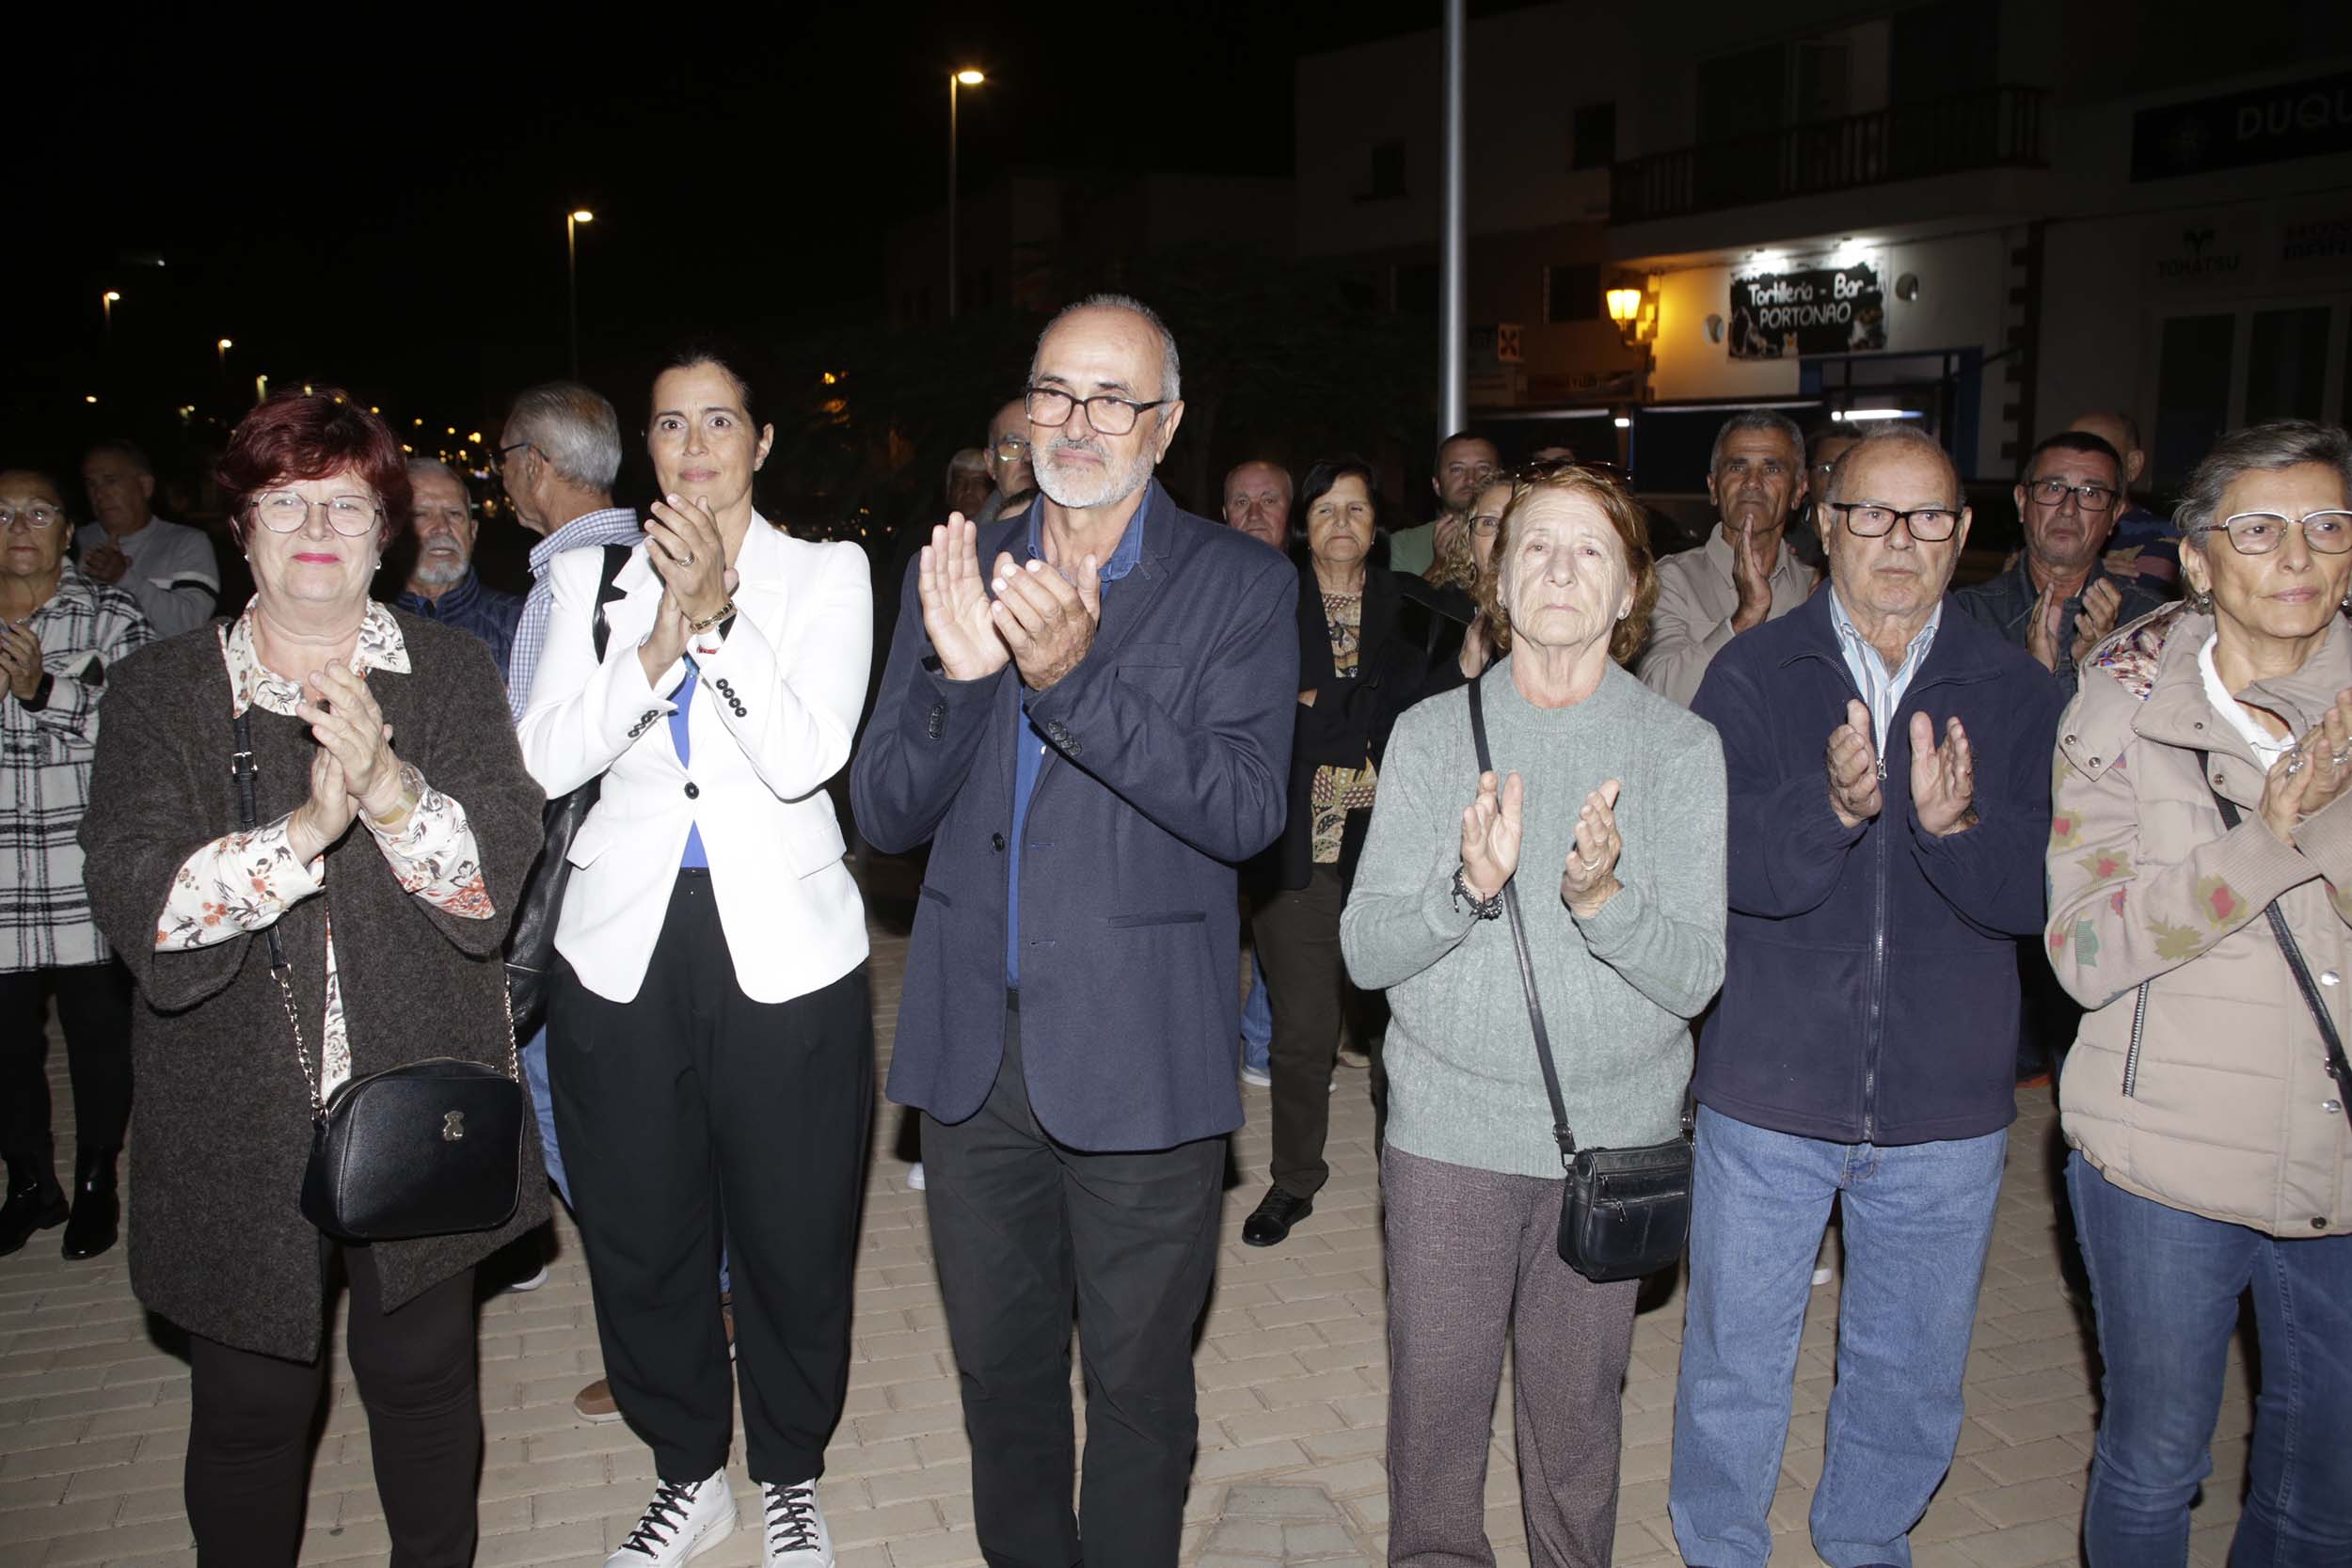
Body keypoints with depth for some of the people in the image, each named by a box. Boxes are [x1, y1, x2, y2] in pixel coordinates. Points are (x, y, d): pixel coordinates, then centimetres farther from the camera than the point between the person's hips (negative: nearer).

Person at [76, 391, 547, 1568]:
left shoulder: (451, 675, 2)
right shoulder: (158, 692, 2)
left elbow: (498, 872, -10)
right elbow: (135, 900, -11)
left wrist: (386, 787, -28)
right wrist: (304, 831, -26)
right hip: (235, 1127, 0)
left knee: (422, 1374, 13)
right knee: (249, 1405, 10)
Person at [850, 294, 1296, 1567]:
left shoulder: (1243, 586, -5)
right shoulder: (954, 570, 4)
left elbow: (1244, 810, -18)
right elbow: (884, 812, 0)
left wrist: (1074, 677, -29)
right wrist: (958, 674, -19)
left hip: (1138, 1055, -3)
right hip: (972, 1046, 4)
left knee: (1138, 1388, 14)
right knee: (999, 1370, 21)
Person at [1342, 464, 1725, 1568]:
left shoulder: (1683, 749, -2)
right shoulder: (1432, 733, 0)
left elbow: (1694, 977, -8)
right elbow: (1364, 950, -6)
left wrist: (1600, 898, -26)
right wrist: (1467, 887, -24)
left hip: (1609, 1140, 0)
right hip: (1447, 1133, 0)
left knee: (1576, 1413, 13)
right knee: (1434, 1404, 10)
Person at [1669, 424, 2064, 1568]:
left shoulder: (2013, 692, -1)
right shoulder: (1752, 675, -4)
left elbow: (2037, 893, -9)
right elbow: (1722, 861, -17)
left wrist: (1957, 825, -29)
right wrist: (1834, 804, -34)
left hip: (1945, 1106, 2)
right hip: (1768, 1089, -1)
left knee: (1912, 1376, 19)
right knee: (1734, 1361, 14)